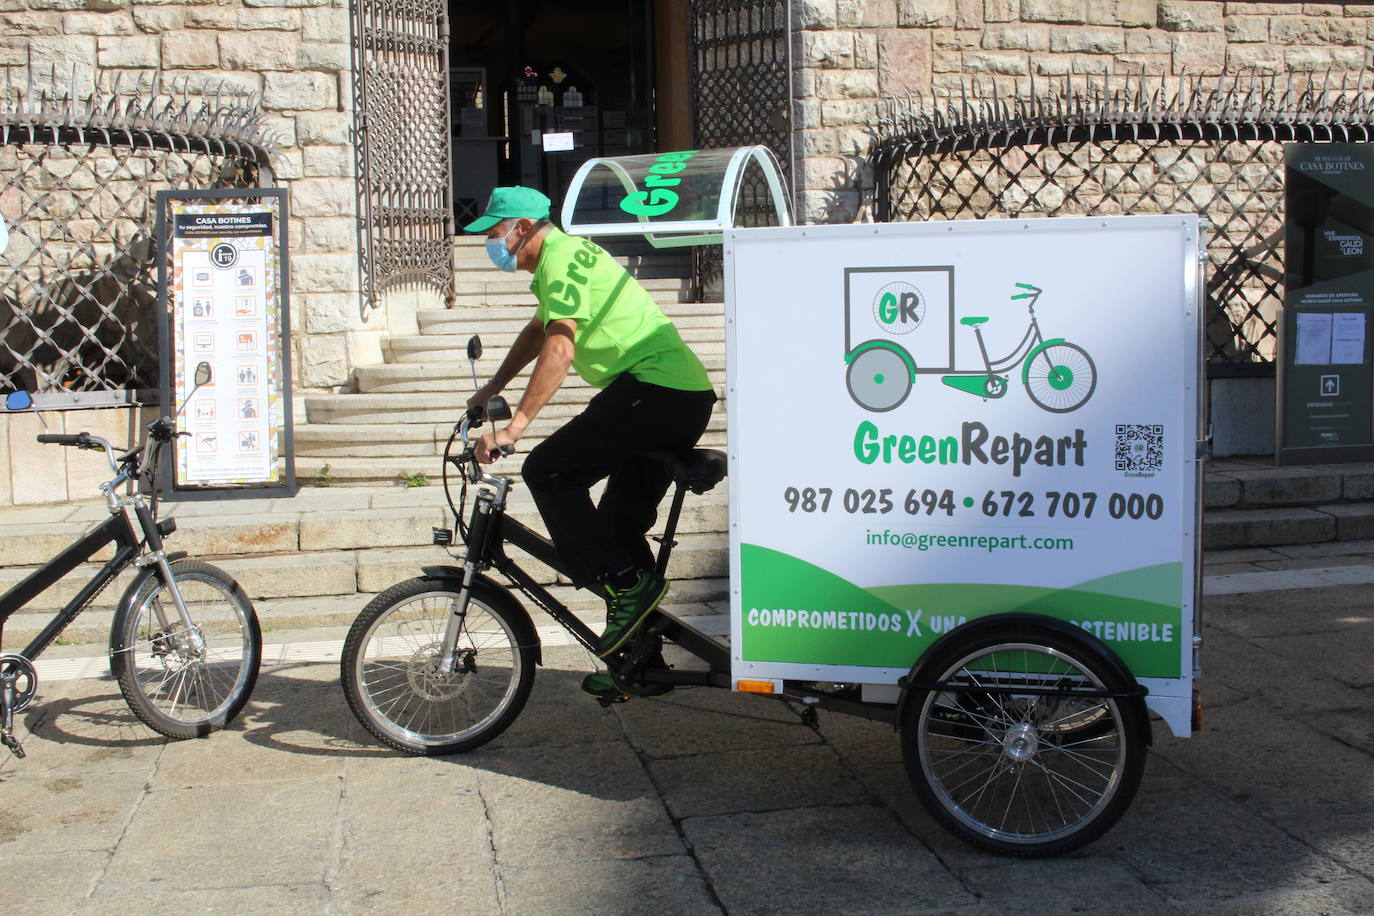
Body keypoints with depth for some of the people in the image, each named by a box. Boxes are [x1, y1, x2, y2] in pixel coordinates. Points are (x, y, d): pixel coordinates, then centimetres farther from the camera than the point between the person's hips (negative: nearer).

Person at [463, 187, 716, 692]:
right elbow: (537, 331, 42)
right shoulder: (565, 256, 26)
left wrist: (515, 425, -22)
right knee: (620, 518, 13)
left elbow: (559, 351, -20)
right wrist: (493, 388, 48)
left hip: (654, 386, -11)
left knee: (548, 471, -9)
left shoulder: (559, 257, -7)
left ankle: (629, 583, -9)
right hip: (687, 396, 11)